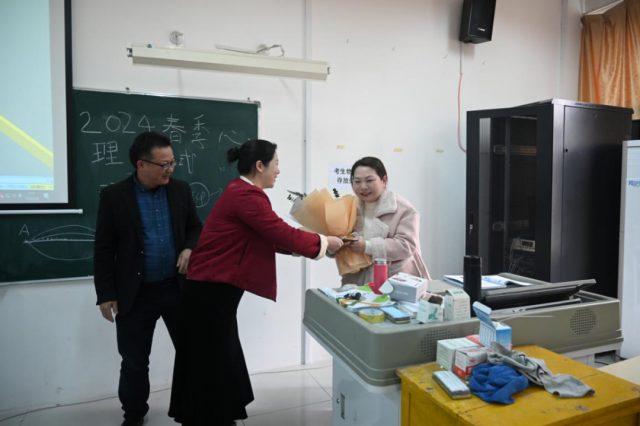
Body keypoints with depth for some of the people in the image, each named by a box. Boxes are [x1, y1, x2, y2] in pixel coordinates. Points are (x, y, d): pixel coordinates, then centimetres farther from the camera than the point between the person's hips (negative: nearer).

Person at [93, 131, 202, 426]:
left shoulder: (181, 190, -1)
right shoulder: (114, 196, -8)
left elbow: (195, 227, 10)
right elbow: (103, 250, -5)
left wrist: (189, 248, -12)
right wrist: (106, 294, -6)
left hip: (178, 288, 2)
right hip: (135, 294, -2)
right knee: (134, 362, 13)